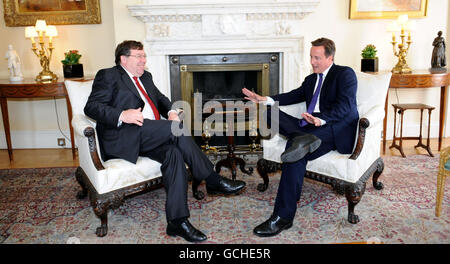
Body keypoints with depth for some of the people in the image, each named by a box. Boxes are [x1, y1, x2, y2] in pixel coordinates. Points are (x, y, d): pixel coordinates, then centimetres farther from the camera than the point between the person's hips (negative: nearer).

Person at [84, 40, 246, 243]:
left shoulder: (145, 77, 28)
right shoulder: (108, 76, 6)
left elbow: (160, 98, 32)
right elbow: (91, 107, -4)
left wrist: (170, 111, 7)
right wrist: (122, 115, -22)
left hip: (150, 138, 7)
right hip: (124, 139, -6)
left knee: (174, 153, -26)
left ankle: (177, 221, -27)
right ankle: (213, 181, -17)